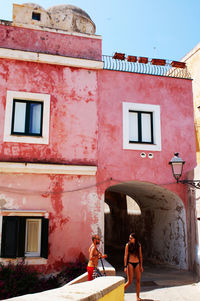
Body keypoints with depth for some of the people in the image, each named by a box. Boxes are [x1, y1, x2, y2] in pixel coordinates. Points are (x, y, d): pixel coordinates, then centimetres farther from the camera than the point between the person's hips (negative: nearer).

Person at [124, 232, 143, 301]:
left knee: (138, 280, 3)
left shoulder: (138, 245, 4)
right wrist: (125, 266, -10)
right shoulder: (128, 245, -5)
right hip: (130, 264, -3)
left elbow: (140, 256, 10)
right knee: (130, 281, -5)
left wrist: (141, 265, 7)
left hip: (137, 264, 4)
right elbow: (125, 256, -6)